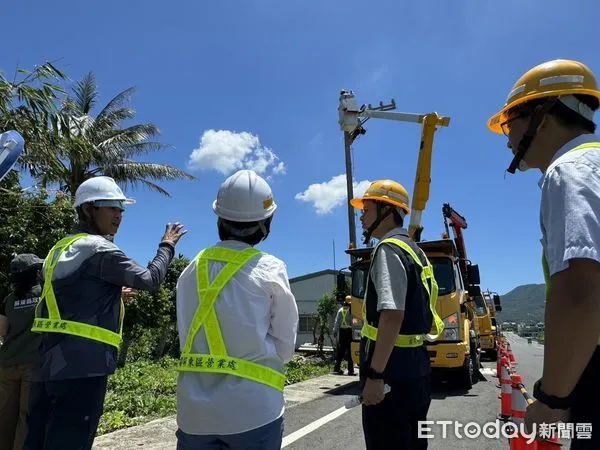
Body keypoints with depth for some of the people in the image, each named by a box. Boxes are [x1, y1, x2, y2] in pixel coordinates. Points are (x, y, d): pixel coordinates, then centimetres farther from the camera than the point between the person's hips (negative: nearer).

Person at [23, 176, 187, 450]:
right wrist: (167, 245, 4)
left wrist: (112, 292, 28)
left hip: (50, 363, 9)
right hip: (83, 365, -9)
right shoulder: (99, 249, -10)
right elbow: (150, 280, -10)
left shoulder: (60, 249, 18)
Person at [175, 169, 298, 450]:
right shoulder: (269, 270, -9)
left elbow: (186, 338, 7)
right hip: (253, 410, -3)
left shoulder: (191, 271, 3)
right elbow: (284, 347, -4)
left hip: (195, 411, 4)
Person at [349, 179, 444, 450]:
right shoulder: (413, 251, 15)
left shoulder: (389, 250, -15)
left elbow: (392, 316, -24)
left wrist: (375, 373, -24)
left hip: (393, 368, -10)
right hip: (415, 366, 10)